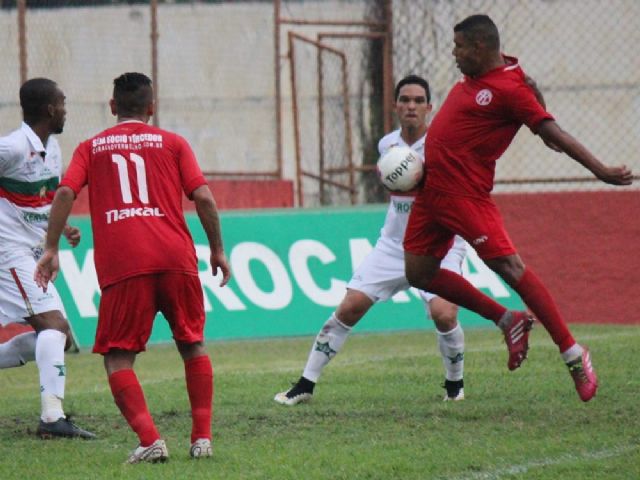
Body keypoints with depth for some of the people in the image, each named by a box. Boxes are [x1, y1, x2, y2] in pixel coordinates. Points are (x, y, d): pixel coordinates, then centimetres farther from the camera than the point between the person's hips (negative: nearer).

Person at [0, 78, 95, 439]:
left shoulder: (52, 148, 11)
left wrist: (63, 228, 6)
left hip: (32, 256, 10)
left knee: (58, 335, 8)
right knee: (52, 322, -19)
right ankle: (53, 417, -24)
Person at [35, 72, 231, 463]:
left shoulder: (91, 148, 16)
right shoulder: (172, 143, 14)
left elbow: (65, 193, 1)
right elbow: (204, 198, 4)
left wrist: (51, 249, 4)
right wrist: (217, 250, 13)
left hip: (121, 265, -1)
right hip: (176, 257, 1)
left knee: (117, 358, 4)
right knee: (192, 345, 19)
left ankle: (150, 440, -15)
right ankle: (203, 438, 11)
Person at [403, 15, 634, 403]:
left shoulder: (510, 89, -15)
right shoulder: (474, 77, 10)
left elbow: (553, 133, -19)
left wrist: (600, 170, -26)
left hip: (465, 193, -10)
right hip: (432, 191, 10)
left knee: (510, 268, -14)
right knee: (420, 273, 8)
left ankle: (572, 353, -10)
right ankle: (507, 321, 16)